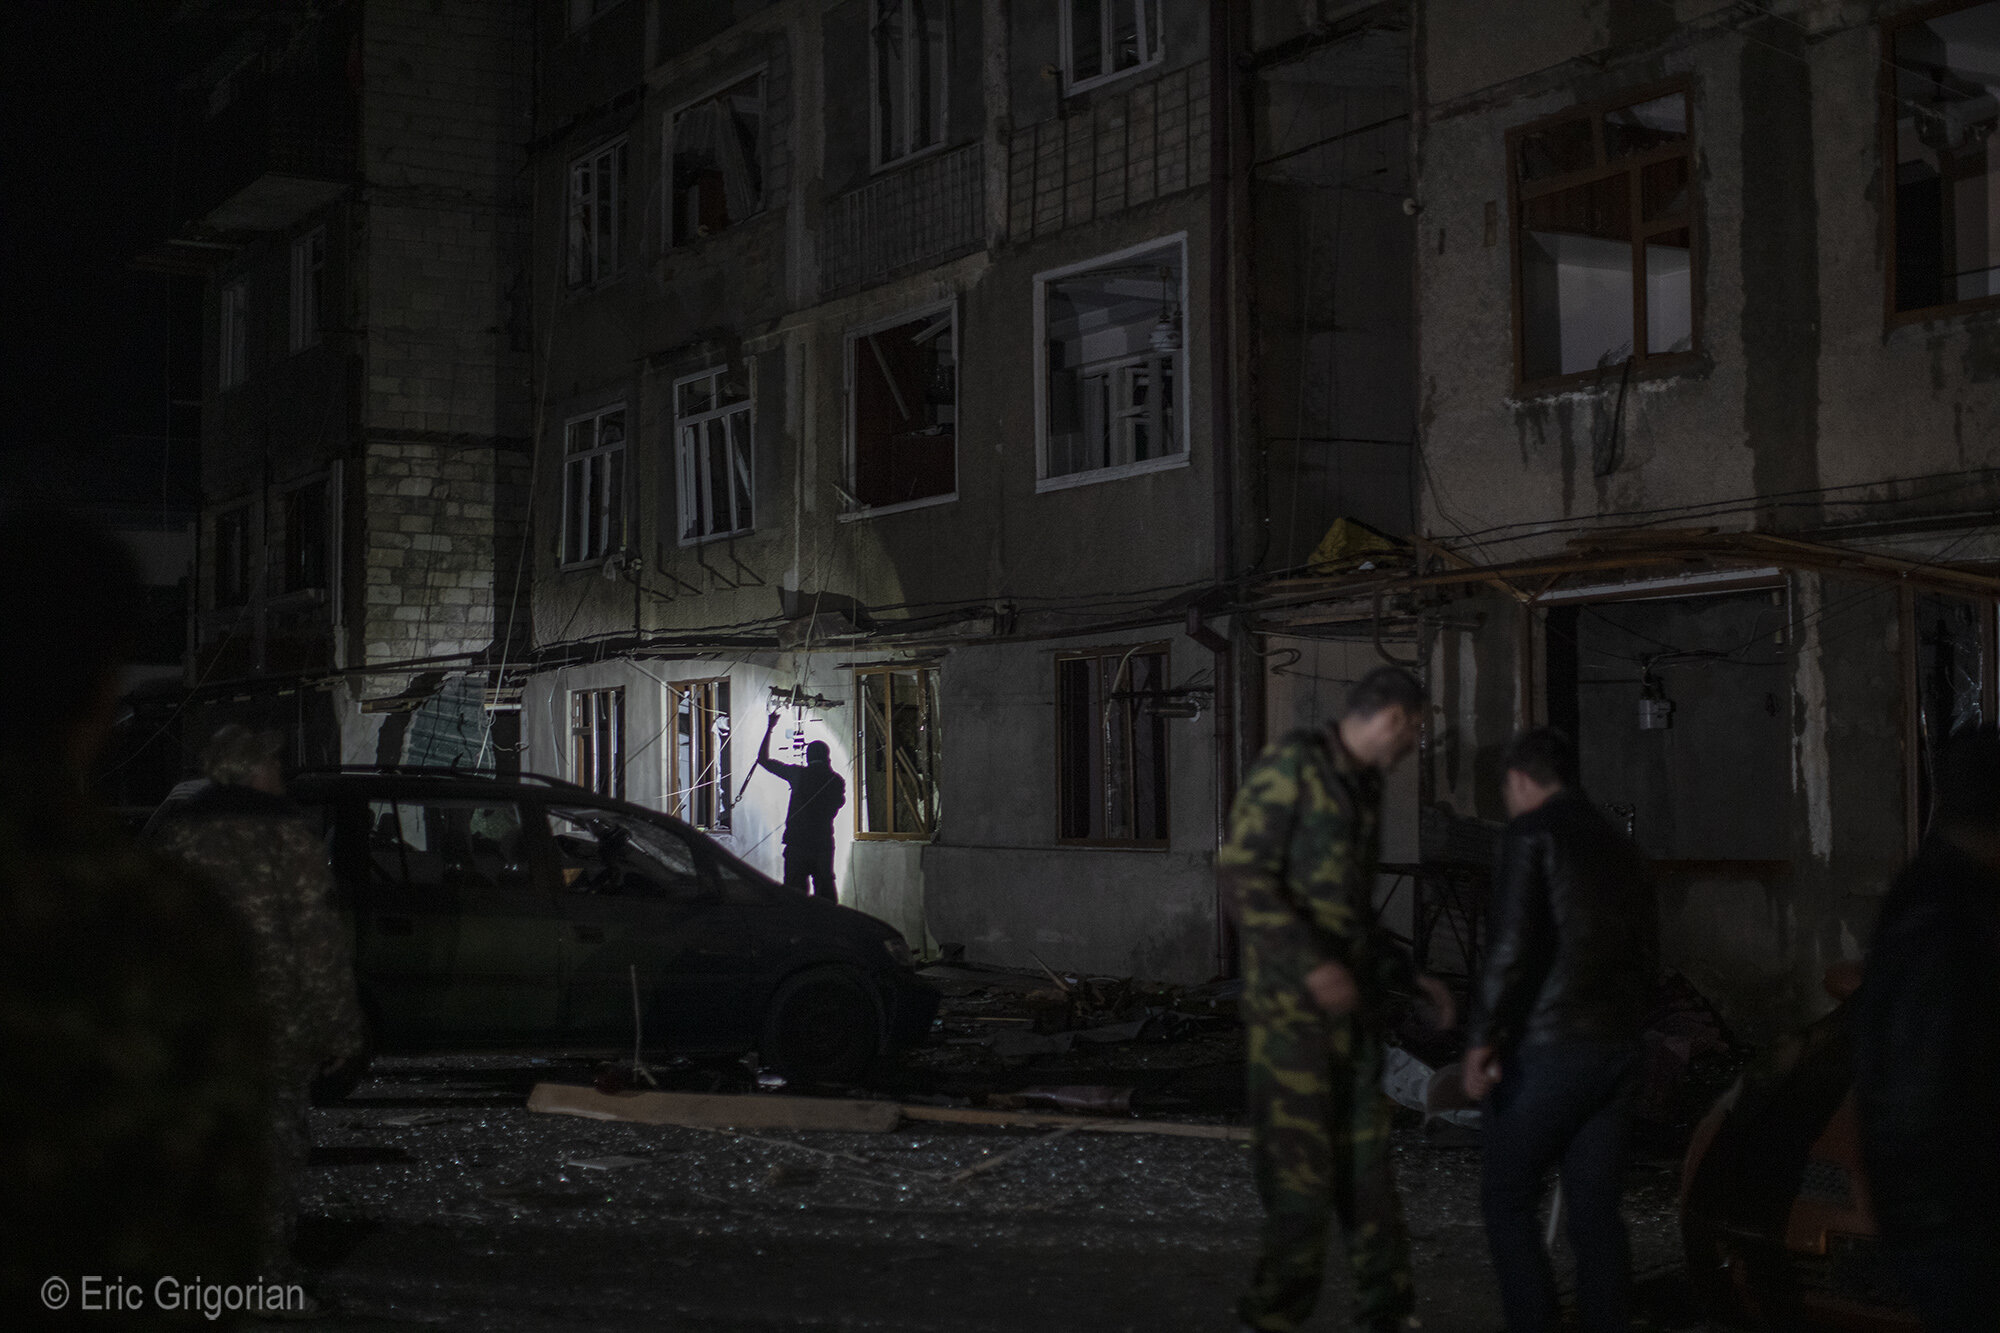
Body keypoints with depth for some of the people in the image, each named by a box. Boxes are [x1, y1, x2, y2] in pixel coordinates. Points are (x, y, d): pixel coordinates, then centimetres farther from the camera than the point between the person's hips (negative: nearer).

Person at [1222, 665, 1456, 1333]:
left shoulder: (1363, 790, 16)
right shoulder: (1290, 764, -10)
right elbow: (1243, 871, -18)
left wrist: (1410, 977, 17)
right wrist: (1313, 965, -24)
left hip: (1351, 1001, 8)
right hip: (1291, 1001, -8)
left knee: (1365, 1160, 9)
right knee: (1301, 1170, -6)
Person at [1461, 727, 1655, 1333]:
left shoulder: (1531, 833, -7)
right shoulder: (1617, 846, 16)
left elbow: (1512, 942, -18)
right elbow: (1647, 956, 18)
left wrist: (1481, 1039, -15)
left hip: (1544, 1049, -7)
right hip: (1617, 1052, 7)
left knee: (1507, 1201, 3)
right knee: (1595, 1210, 9)